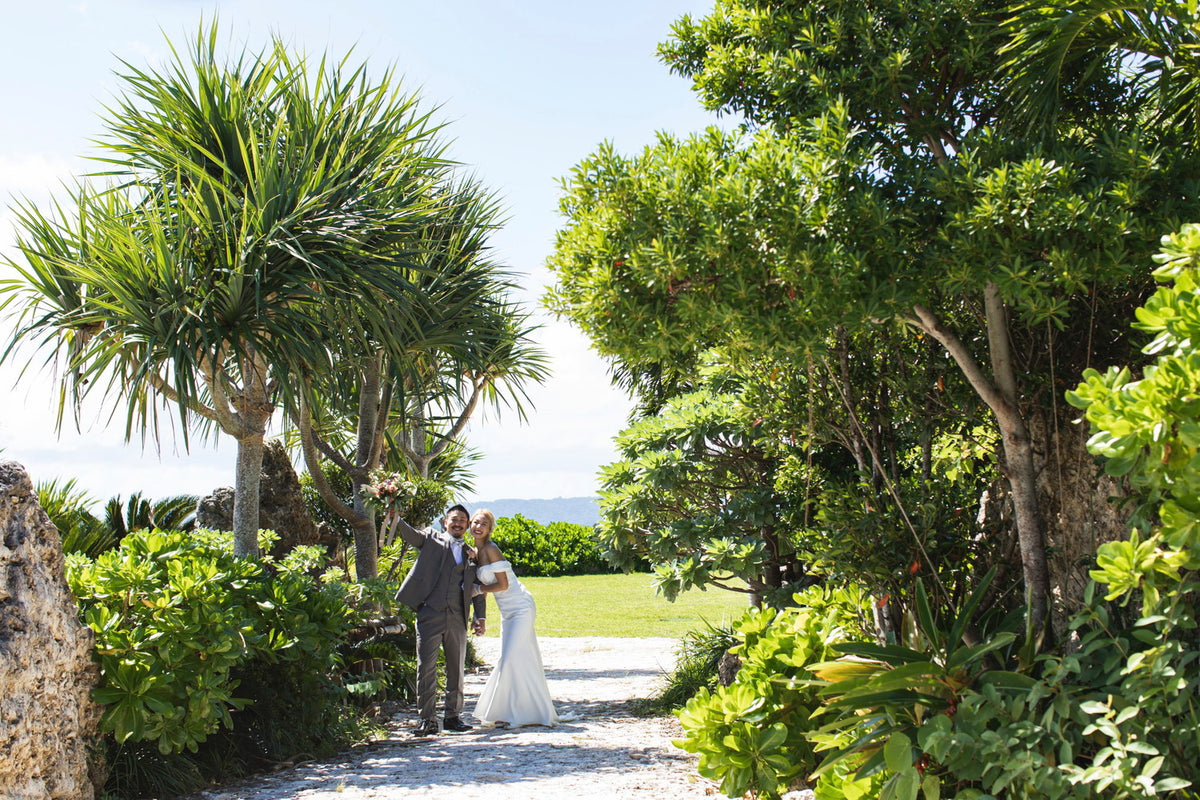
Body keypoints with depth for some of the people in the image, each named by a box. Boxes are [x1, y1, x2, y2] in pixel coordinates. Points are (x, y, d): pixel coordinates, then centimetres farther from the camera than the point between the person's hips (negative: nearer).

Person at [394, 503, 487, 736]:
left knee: (456, 669, 8)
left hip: (457, 618, 3)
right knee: (426, 667, -5)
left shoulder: (470, 553, 18)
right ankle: (427, 719, 1)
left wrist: (480, 617, 6)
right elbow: (408, 533, -2)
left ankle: (453, 716, 19)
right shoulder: (431, 538, 11)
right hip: (429, 613, -3)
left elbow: (476, 588, 17)